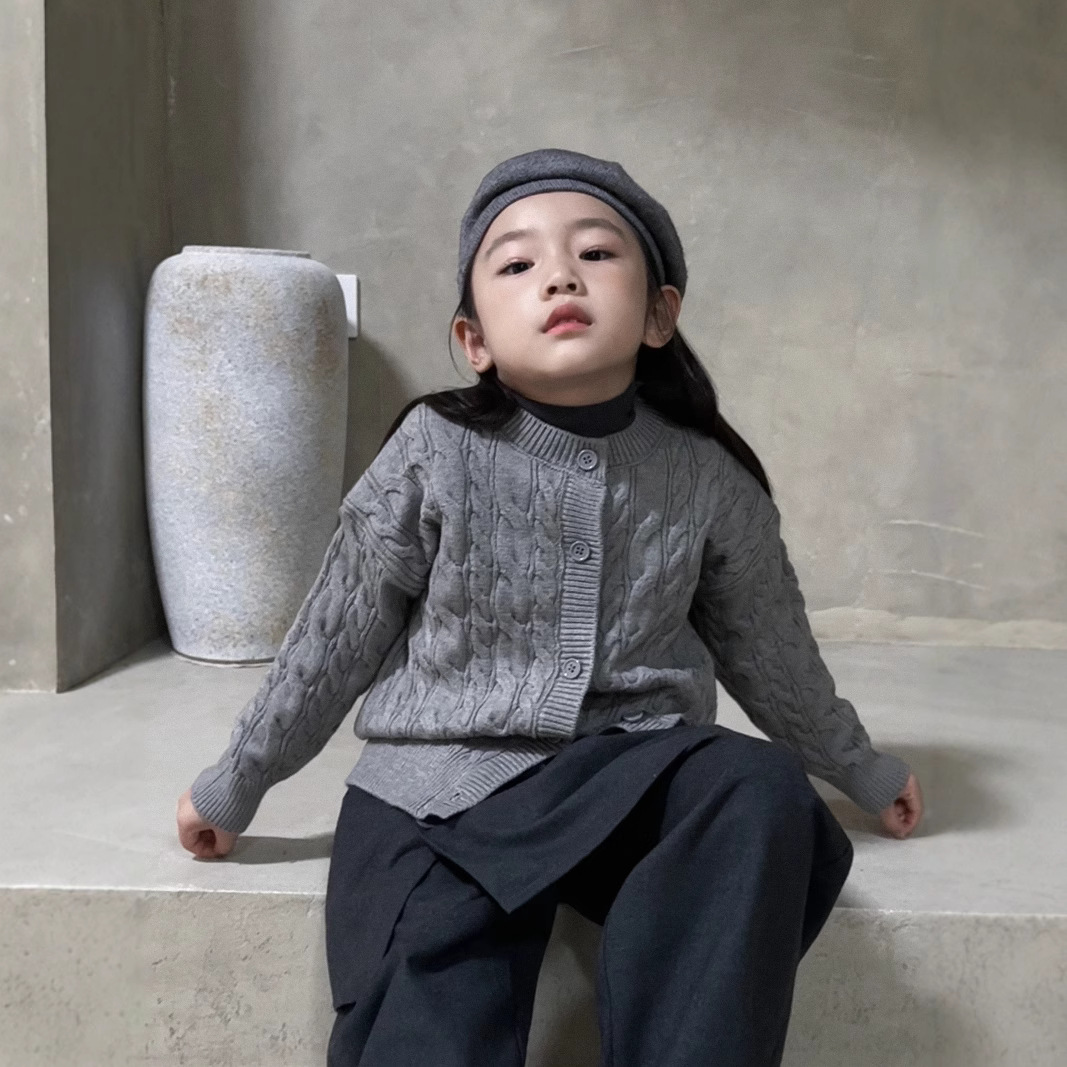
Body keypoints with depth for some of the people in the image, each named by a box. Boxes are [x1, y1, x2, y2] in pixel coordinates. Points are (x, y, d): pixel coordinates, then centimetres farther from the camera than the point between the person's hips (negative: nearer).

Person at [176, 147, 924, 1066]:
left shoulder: (709, 477, -1)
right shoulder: (436, 453, -6)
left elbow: (769, 648, 15)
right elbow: (335, 637, 4)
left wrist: (860, 768, 28)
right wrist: (235, 783, 13)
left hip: (638, 775, 2)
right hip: (446, 778, -1)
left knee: (764, 793, -26)